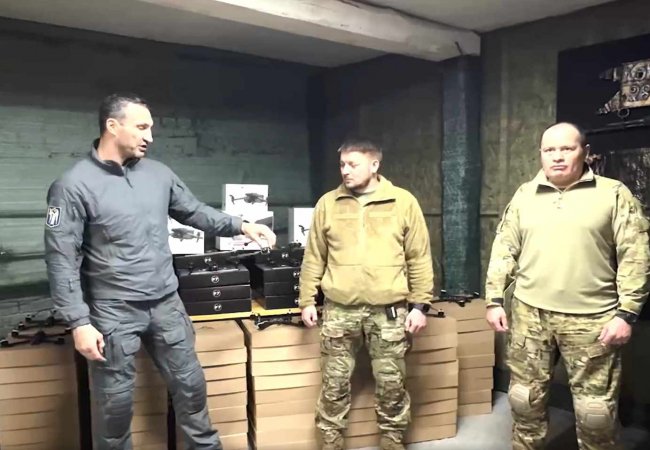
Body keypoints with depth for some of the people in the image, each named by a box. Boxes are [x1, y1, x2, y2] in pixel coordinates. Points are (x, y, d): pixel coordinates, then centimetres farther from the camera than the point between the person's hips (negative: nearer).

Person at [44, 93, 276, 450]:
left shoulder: (158, 173, 4)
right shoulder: (73, 185, -11)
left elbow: (195, 212, 13)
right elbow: (61, 260, -12)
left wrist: (241, 227, 3)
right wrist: (79, 322, -15)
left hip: (167, 303, 5)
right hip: (115, 313, -4)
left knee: (190, 384, 16)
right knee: (115, 403, 8)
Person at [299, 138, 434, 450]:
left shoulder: (404, 202, 1)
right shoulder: (328, 203, 5)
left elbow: (420, 259, 3)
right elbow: (314, 258, 8)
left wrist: (420, 305, -1)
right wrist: (307, 301, 5)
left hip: (389, 311, -1)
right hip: (339, 310, 1)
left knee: (391, 385, 11)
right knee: (334, 385, 9)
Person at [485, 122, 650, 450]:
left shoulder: (614, 194, 0)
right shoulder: (524, 195, 8)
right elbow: (504, 249, 7)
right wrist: (494, 300, 2)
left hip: (591, 320, -2)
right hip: (529, 315, 3)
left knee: (596, 413, 8)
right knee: (526, 402, 13)